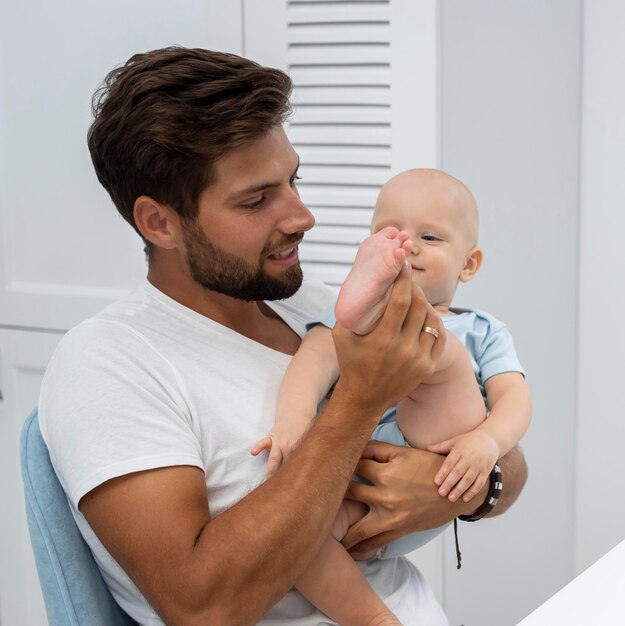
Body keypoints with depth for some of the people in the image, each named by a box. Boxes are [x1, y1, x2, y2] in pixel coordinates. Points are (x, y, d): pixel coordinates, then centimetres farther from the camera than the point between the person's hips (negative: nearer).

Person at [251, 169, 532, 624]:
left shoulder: (480, 333, 20)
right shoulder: (342, 316, 20)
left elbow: (514, 396, 4)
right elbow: (316, 356, -1)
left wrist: (487, 440, -20)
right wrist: (295, 415, -23)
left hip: (432, 485, -1)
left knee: (446, 351, -16)